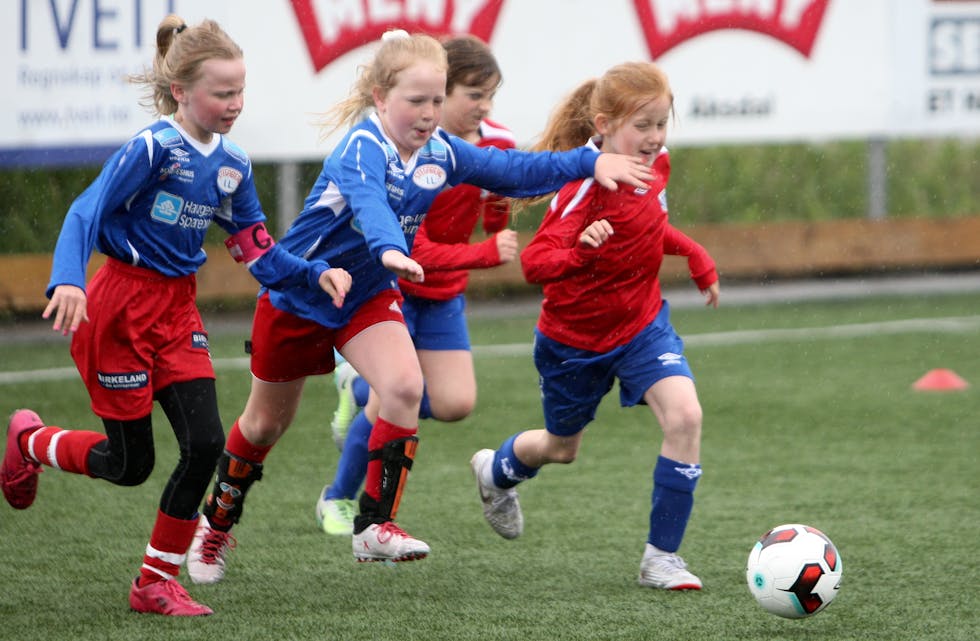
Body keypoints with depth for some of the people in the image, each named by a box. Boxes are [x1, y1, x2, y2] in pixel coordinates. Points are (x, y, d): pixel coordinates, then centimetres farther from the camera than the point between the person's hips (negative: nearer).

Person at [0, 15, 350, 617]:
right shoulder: (152, 148, -18)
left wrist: (316, 272, -10)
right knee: (130, 463, 1)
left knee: (206, 441, -7)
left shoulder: (233, 164, 4)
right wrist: (68, 281, -39)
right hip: (120, 307, -6)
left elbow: (259, 253, 7)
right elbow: (87, 212, -23)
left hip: (177, 309, 6)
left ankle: (156, 583, 6)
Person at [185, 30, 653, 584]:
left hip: (369, 297, 5)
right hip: (297, 294, -5)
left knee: (404, 384, -23)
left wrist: (591, 162, -9)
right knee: (267, 422, 10)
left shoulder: (441, 153, -8)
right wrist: (390, 250, -70)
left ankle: (375, 524, -17)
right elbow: (367, 200, -50)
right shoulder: (363, 147, -29)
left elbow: (514, 170, 0)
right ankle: (218, 522, 36)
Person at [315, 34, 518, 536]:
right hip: (391, 287, -6)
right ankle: (338, 500, 12)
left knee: (455, 404, -4)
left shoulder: (497, 142, -6)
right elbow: (413, 250, -28)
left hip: (444, 295, 6)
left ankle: (359, 388, 25)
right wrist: (486, 254, -36)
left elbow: (492, 226, 6)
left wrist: (500, 208, -18)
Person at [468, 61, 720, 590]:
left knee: (684, 416, -21)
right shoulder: (584, 191, -29)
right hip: (576, 341, -4)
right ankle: (496, 471, 56)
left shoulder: (655, 167, -8)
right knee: (561, 447, 18)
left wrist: (694, 256, 8)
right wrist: (580, 251, -58)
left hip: (642, 325, 4)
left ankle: (661, 556, -10)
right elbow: (533, 263, -40)